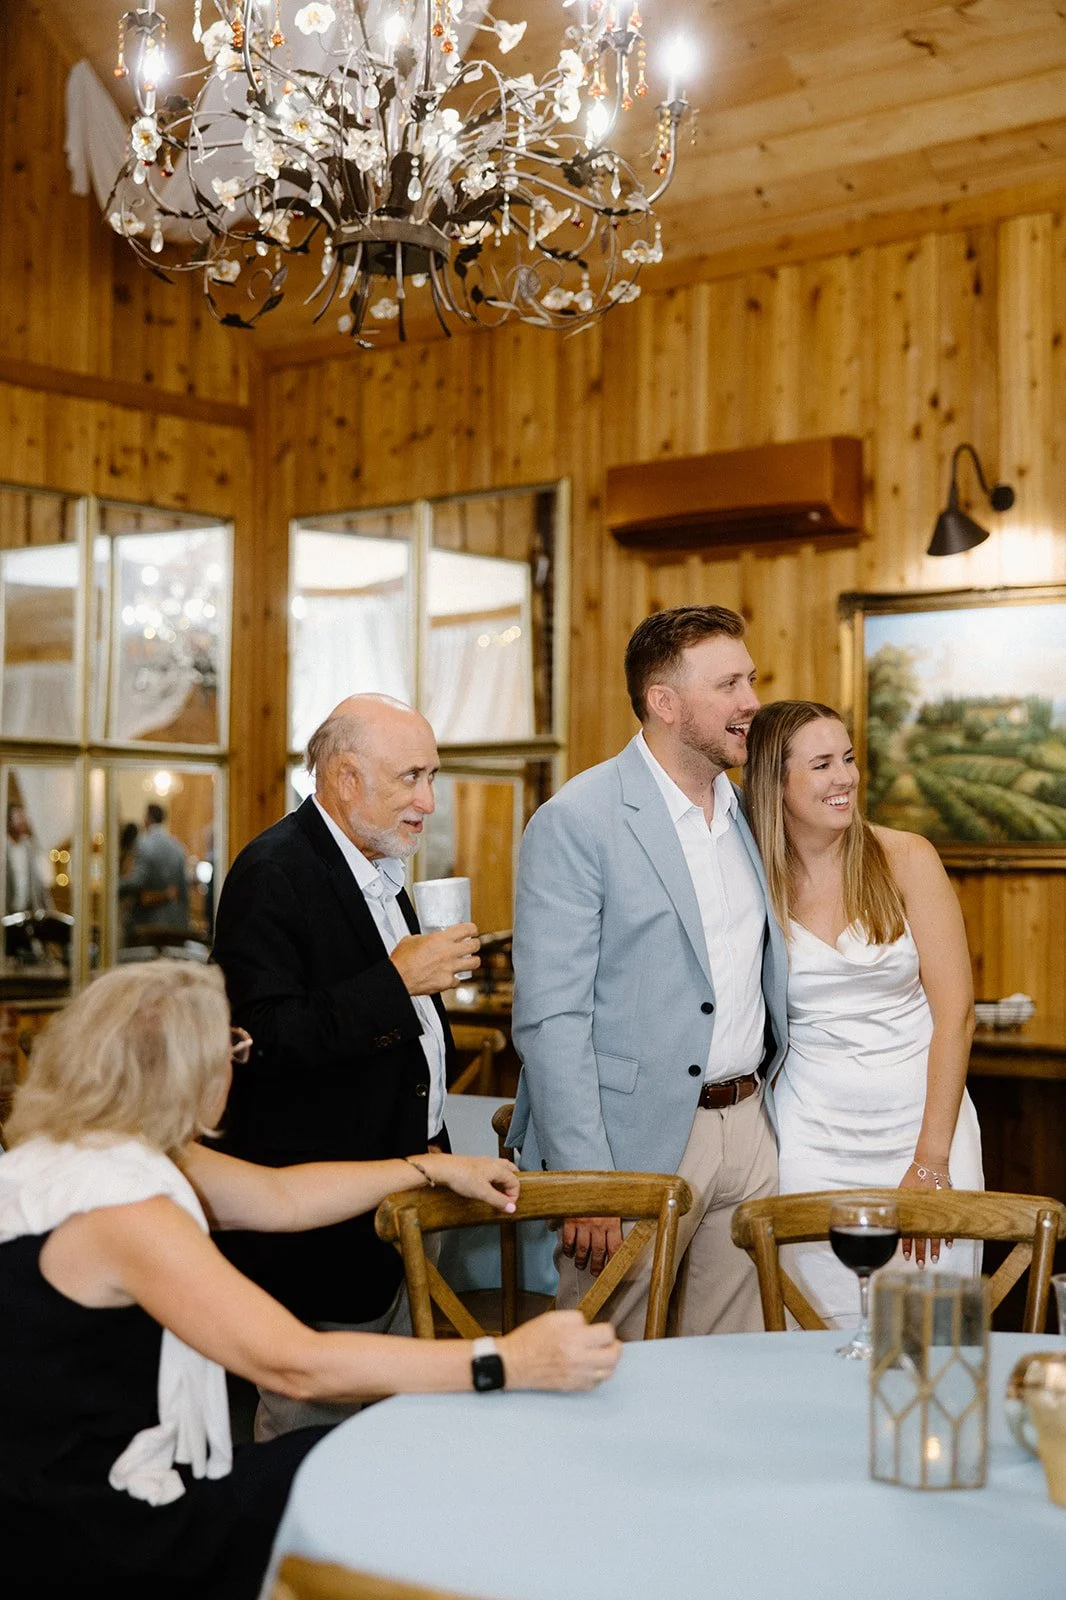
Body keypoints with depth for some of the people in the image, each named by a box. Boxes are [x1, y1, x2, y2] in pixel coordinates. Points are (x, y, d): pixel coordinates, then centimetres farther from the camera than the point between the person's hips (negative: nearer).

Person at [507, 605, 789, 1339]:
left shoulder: (748, 813, 12)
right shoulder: (576, 821, -11)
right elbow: (550, 1019, -15)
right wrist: (583, 1182, -19)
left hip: (748, 1131, 6)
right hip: (636, 1141, -6)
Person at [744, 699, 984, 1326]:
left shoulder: (907, 858, -3)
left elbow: (956, 1011, -5)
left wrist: (932, 1160, -9)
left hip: (924, 1115, 0)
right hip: (814, 1132, 0)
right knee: (830, 1331, 0)